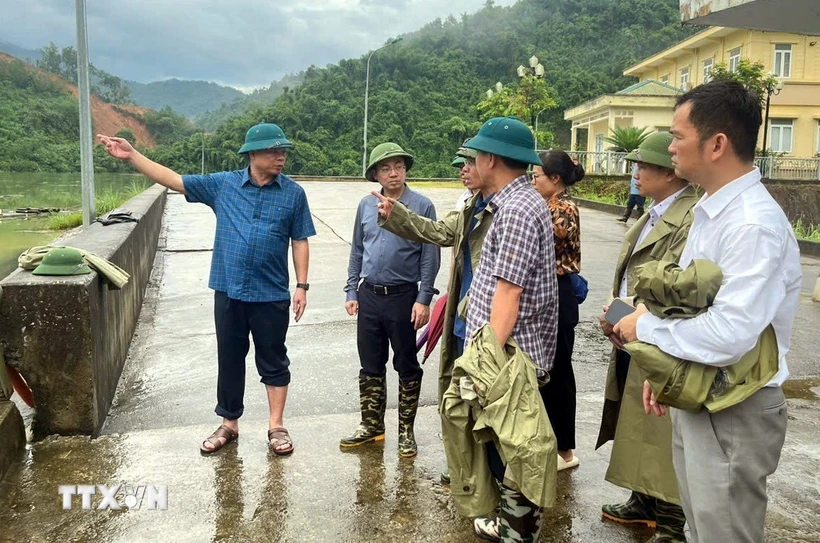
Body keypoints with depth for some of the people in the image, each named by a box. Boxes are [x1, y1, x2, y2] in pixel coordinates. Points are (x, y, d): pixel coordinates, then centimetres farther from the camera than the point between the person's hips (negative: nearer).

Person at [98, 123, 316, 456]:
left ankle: (276, 427, 20)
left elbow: (300, 242, 2)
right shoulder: (222, 184, 3)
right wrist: (131, 155, -1)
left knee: (273, 362, 8)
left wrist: (302, 285, -4)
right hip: (229, 291, 2)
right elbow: (173, 180, 5)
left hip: (271, 295, -2)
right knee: (229, 360, 13)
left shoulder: (293, 193, 0)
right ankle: (229, 424, 28)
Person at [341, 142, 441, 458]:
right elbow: (357, 251, 12)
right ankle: (372, 425, 28)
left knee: (407, 367, 8)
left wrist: (423, 299, -12)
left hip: (403, 297, -4)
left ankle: (406, 431, 21)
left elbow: (430, 257, -7)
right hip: (369, 296, 4)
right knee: (370, 366, 13)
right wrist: (351, 292, 9)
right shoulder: (366, 206, 6)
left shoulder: (421, 206, -7)